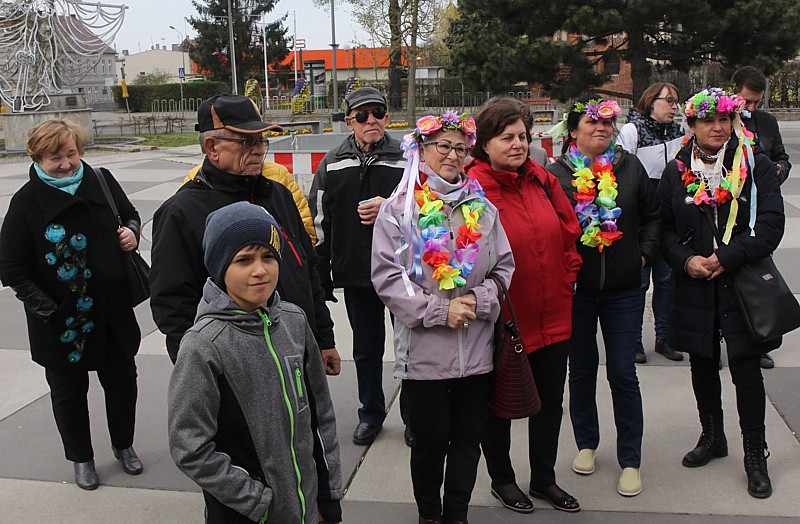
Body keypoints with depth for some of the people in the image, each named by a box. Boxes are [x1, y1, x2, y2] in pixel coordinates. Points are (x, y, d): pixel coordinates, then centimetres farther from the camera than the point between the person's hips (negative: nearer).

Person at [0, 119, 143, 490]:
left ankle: (123, 445, 39)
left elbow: (129, 214, 17)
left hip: (112, 311, 3)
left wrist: (132, 231, -7)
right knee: (68, 390, 13)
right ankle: (81, 458, 34)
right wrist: (47, 309, -15)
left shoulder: (101, 181, -3)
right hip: (60, 321, -3)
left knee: (122, 379, 15)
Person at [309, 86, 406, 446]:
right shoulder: (332, 165, 4)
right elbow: (318, 222, 7)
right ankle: (371, 414, 32)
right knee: (366, 349, 15)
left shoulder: (406, 159, -3)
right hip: (355, 274, 2)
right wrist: (321, 276, 5)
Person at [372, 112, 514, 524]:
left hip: (477, 348, 3)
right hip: (423, 350, -3)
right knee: (430, 440, 9)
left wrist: (479, 300, -10)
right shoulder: (398, 210, -3)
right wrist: (439, 310, -15)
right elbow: (387, 278, -9)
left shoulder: (481, 207, 8)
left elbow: (504, 267, 8)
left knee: (468, 439, 13)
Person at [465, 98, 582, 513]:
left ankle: (544, 478, 38)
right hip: (502, 323, -6)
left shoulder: (543, 181, 4)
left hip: (553, 318, 6)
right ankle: (501, 479, 36)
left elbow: (569, 233, 11)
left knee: (550, 401, 18)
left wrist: (566, 277, 4)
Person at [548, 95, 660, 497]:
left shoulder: (630, 167, 3)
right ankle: (586, 443, 33)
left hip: (623, 288, 1)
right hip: (575, 287, -1)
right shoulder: (556, 174, -5)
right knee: (582, 369, 13)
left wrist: (645, 253, 1)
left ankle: (630, 460, 15)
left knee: (623, 373, 3)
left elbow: (651, 215, 12)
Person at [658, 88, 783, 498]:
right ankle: (712, 437, 34)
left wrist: (726, 257, -17)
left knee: (746, 368, -1)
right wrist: (686, 260, -12)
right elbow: (665, 229, 5)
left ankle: (755, 454, 15)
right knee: (702, 364, 14)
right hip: (694, 287, 3)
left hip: (743, 283, -2)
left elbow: (771, 225, -8)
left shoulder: (756, 167, -2)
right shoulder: (676, 172, 5)